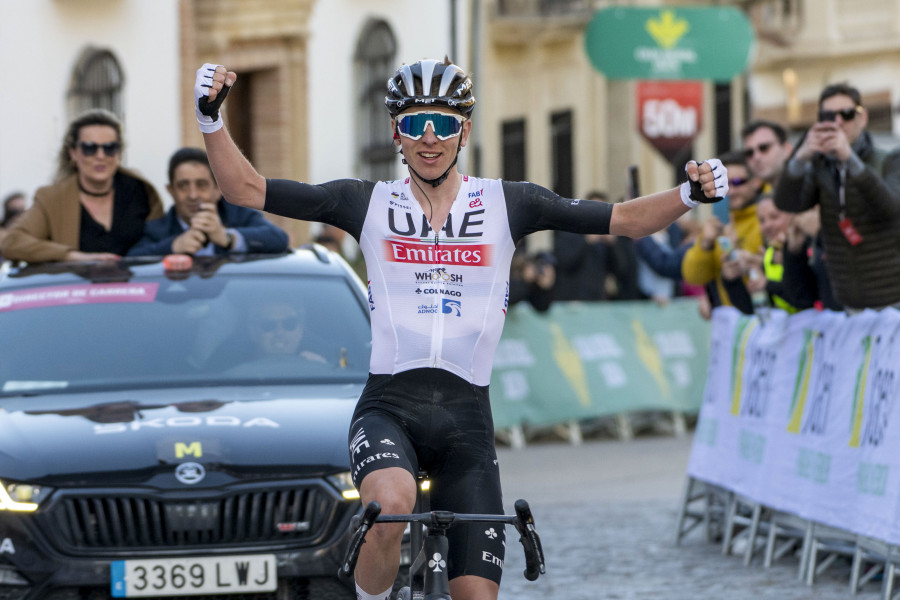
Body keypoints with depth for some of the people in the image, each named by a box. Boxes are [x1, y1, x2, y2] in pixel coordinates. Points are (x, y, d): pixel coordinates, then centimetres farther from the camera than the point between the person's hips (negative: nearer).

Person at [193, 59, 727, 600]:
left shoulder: (506, 204, 6)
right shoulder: (368, 203, 5)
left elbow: (626, 220, 4)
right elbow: (246, 189, 3)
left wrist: (691, 194, -13)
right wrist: (212, 119, -11)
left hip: (467, 418, 2)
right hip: (389, 407, -2)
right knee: (391, 504, -35)